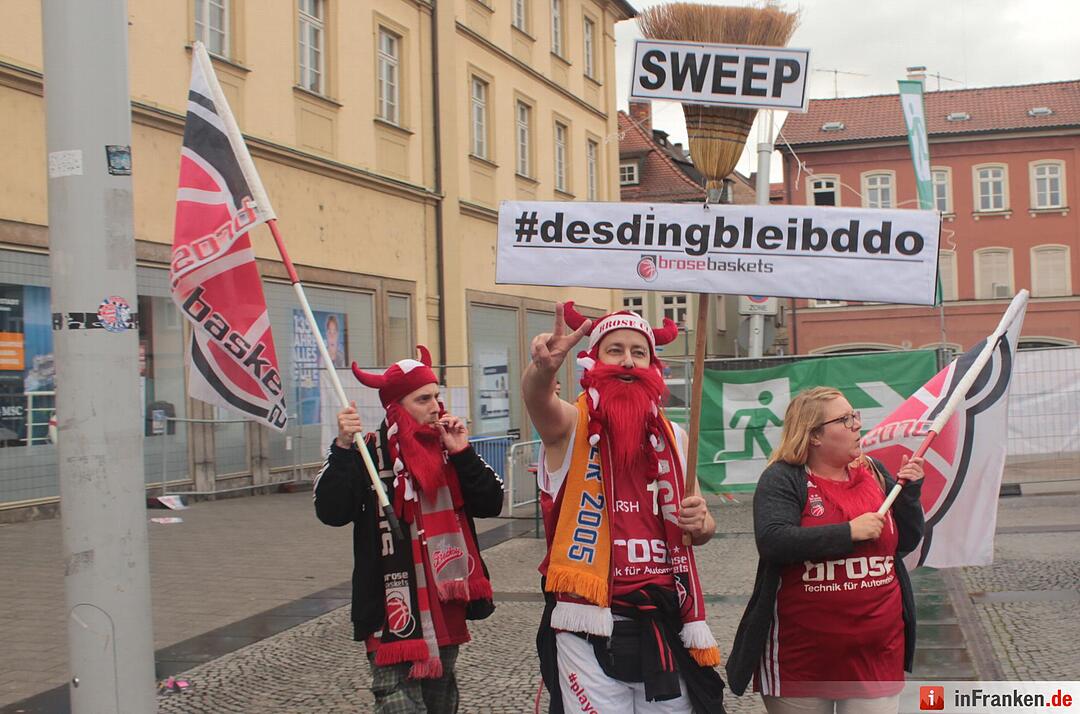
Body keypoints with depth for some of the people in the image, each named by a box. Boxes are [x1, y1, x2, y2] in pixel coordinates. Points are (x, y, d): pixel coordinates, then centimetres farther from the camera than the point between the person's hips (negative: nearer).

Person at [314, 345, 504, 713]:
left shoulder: (449, 446, 7)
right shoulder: (370, 452, -9)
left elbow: (491, 504, -1)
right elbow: (331, 512, -20)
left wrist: (462, 453, -11)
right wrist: (343, 448, -30)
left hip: (446, 604, 6)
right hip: (394, 608, -6)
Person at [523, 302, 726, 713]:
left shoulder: (673, 437, 11)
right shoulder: (571, 424, -2)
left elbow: (700, 531, 18)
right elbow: (538, 399, -26)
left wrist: (700, 523, -7)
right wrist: (544, 367, -49)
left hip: (663, 624, 4)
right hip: (589, 625, -4)